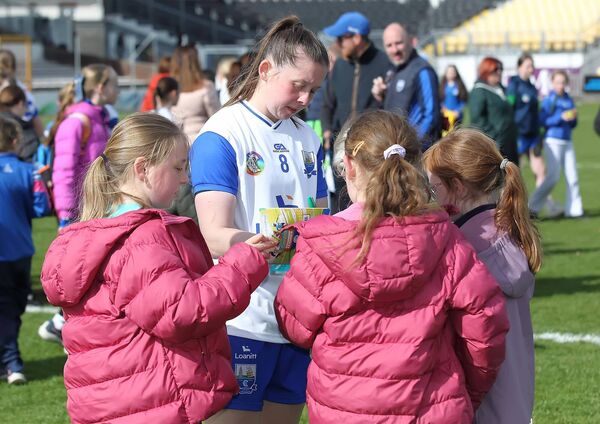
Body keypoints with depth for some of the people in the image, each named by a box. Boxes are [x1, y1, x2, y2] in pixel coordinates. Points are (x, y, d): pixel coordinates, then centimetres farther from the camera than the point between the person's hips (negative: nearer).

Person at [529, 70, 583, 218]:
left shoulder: (569, 100, 12)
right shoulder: (549, 100, -4)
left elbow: (573, 124, 16)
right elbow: (543, 120, -12)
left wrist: (573, 117, -5)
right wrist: (561, 117, -20)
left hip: (567, 142, 6)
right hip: (553, 141, -6)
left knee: (572, 176, 3)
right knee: (553, 176, -12)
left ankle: (573, 209, 9)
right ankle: (533, 206, -3)